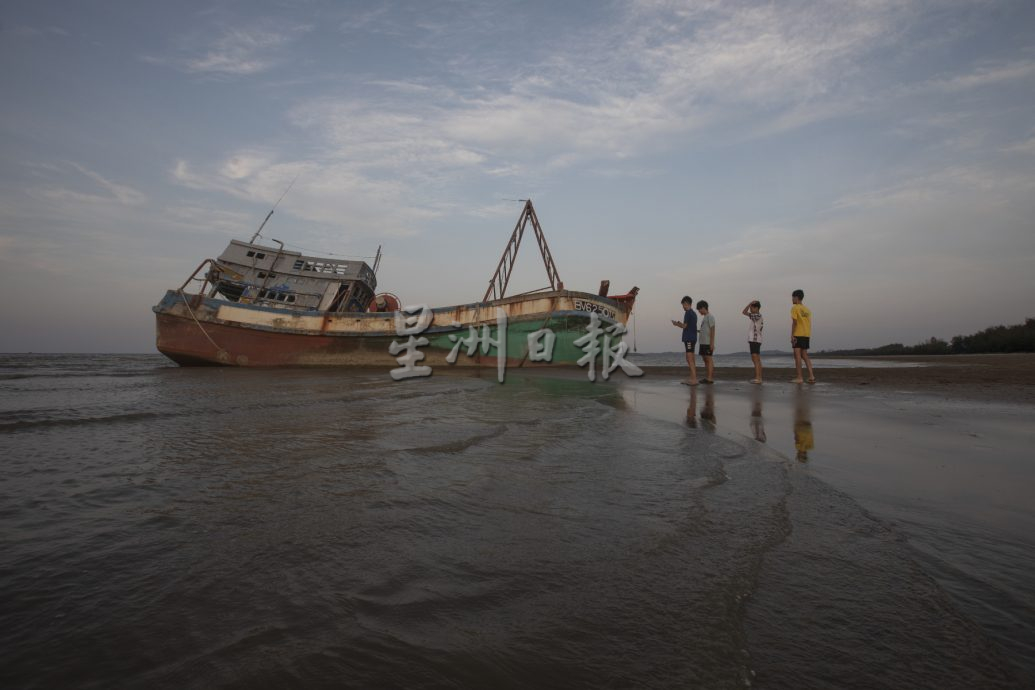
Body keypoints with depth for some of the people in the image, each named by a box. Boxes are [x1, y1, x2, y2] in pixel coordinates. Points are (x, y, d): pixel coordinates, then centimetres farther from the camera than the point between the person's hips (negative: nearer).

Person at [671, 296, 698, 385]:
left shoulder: (688, 312, -12)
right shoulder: (693, 313, 16)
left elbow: (684, 326, -13)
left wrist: (677, 324, 4)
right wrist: (680, 324, 17)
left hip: (689, 339, -9)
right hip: (692, 338, 9)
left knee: (690, 359, -9)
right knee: (690, 359, 14)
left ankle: (694, 380, -10)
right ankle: (693, 378, 17)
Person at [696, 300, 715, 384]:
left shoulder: (710, 317, -7)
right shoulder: (704, 318, 19)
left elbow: (712, 330, -13)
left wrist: (712, 343, -18)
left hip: (708, 343, -9)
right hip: (702, 343, 9)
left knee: (709, 359, -7)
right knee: (705, 360, 8)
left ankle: (710, 378, -7)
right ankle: (706, 378, 10)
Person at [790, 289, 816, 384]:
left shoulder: (795, 308, -6)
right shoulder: (807, 309, 16)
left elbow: (794, 322, -14)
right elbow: (809, 323, 13)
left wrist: (792, 335, -15)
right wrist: (808, 335, 18)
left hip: (798, 335, -7)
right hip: (806, 335, 7)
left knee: (797, 356, -5)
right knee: (805, 356, 13)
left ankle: (799, 377, -7)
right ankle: (811, 376, 5)